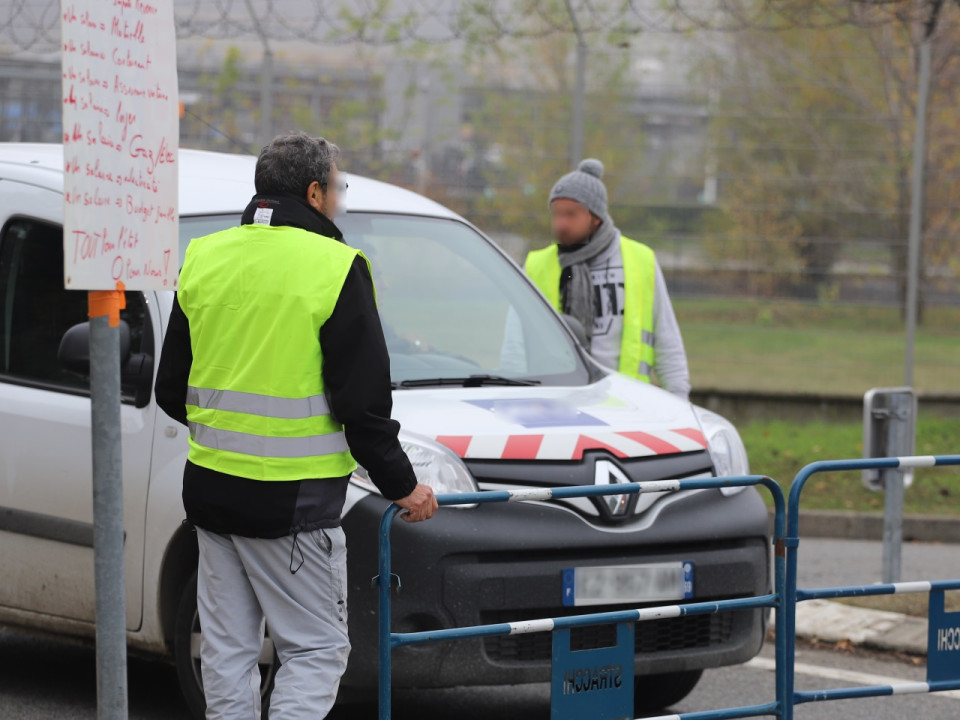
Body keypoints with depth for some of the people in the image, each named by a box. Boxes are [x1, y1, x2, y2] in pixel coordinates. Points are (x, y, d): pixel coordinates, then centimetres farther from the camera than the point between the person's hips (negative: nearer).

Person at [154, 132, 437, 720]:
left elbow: (171, 390, 13)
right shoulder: (336, 268, -11)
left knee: (228, 649, 13)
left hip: (210, 487, 6)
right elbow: (363, 401, -11)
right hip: (292, 498, -6)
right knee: (317, 650, 0)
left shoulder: (204, 259, 8)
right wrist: (402, 485, 0)